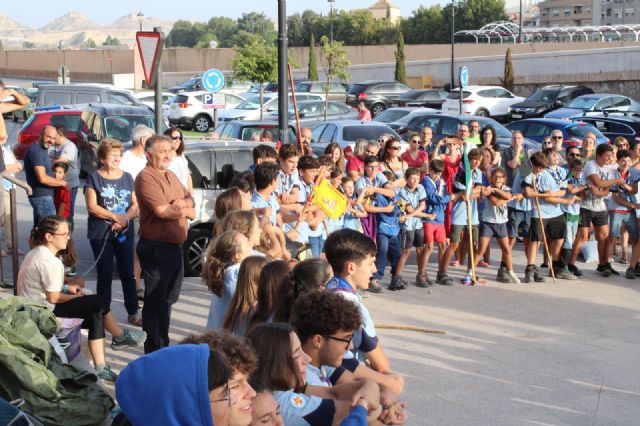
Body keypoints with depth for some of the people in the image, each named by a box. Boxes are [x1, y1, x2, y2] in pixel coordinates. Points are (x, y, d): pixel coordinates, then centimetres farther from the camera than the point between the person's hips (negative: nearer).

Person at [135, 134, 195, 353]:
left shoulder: (171, 176, 16)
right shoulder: (146, 177, -14)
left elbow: (190, 199, 15)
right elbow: (162, 211, -23)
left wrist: (184, 203, -9)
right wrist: (187, 212, -6)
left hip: (175, 246, 9)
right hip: (156, 248, -9)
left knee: (168, 299, 19)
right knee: (156, 301, -2)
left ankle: (163, 345, 31)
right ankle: (155, 351, 6)